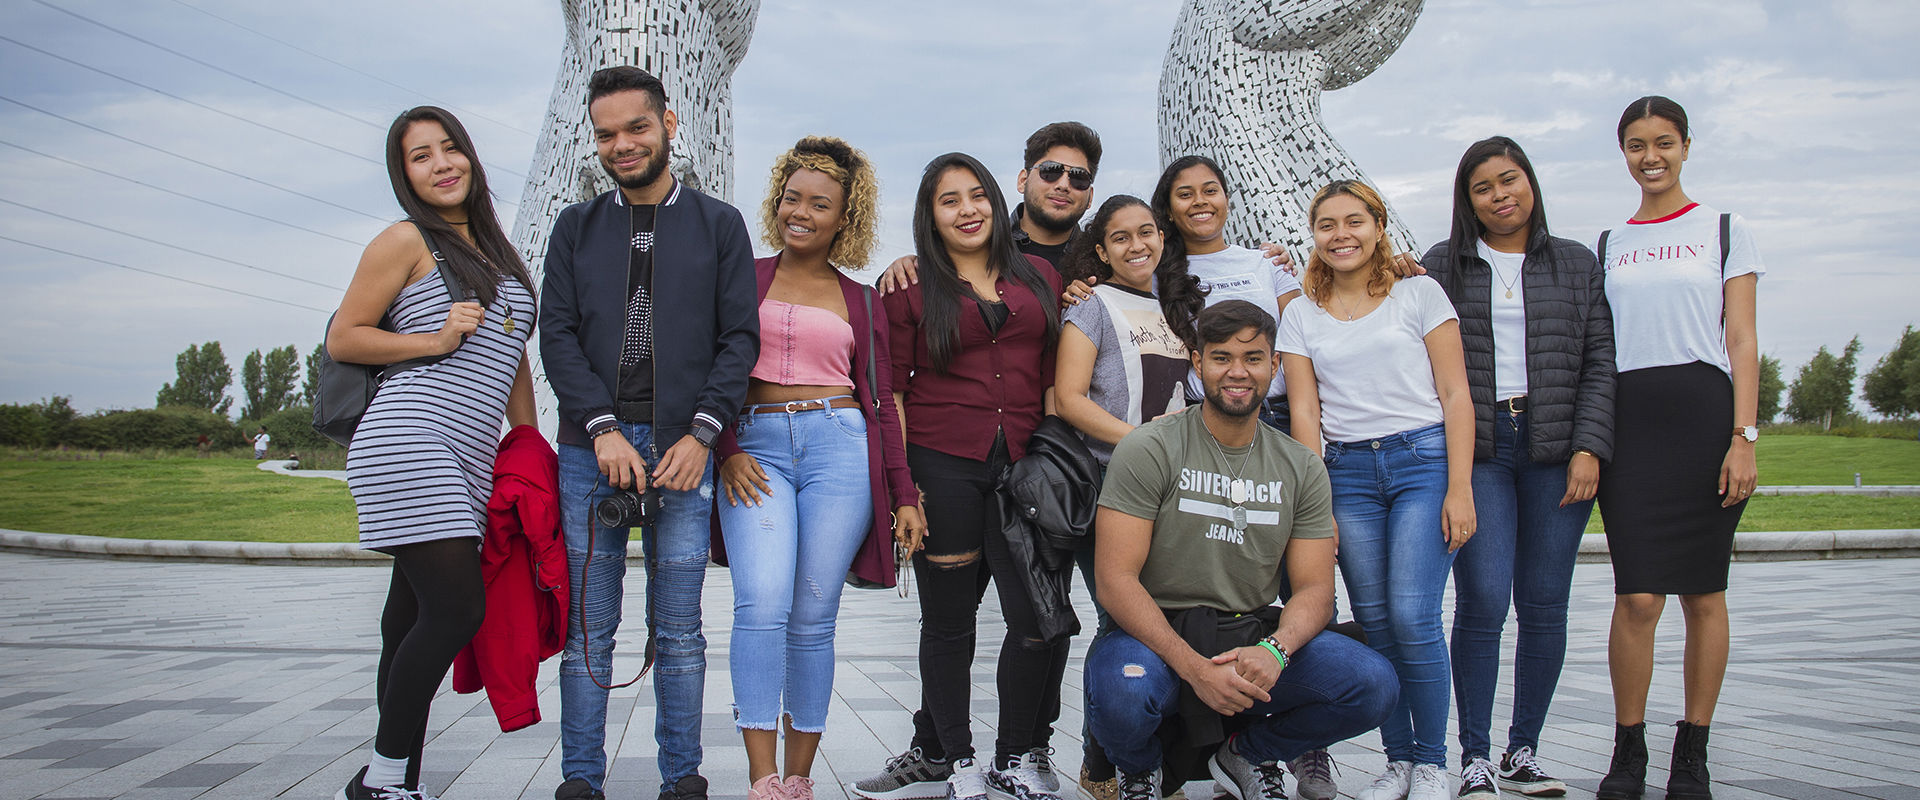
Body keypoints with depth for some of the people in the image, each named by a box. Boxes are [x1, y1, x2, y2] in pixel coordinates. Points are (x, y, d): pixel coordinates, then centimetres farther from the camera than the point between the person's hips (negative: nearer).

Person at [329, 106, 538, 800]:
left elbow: (513, 359, 25)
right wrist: (436, 339, -10)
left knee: (415, 620, 6)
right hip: (411, 439, -7)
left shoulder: (493, 250, 22)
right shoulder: (407, 240, 1)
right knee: (457, 608, -14)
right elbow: (341, 339, 0)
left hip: (470, 460, 7)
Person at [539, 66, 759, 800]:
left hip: (684, 448, -1)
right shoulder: (576, 227, 14)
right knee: (589, 626, 3)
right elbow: (557, 334, 5)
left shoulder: (719, 225, 10)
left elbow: (740, 337, 4)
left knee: (679, 629, 2)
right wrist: (604, 429, -9)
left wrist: (701, 435, -9)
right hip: (591, 446, 1)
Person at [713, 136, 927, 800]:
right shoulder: (743, 279, 12)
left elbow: (882, 402, 14)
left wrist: (904, 495, 8)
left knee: (813, 618, -1)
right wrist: (726, 449, -7)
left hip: (839, 446, 1)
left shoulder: (861, 303, 15)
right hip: (755, 448, -1)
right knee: (763, 605, -16)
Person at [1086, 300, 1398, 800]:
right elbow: (1116, 580, -13)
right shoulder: (1148, 450, -7)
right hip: (1158, 636, -3)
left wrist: (1273, 650, -21)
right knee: (1122, 692, -37)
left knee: (1374, 685, -19)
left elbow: (1314, 588, 3)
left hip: (1253, 637, 4)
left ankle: (1249, 754, 11)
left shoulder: (1301, 468, 7)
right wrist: (1196, 668, -25)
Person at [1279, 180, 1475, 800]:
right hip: (1347, 472, 3)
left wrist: (1459, 488, -8)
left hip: (1423, 459, -2)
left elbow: (1455, 395, 1)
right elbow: (1305, 412, 7)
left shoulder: (1420, 293, 5)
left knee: (1412, 616, -12)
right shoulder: (1301, 319, 12)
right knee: (1374, 621, 0)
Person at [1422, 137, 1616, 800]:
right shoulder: (1441, 267, 9)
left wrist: (1589, 448, -4)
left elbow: (1599, 363, 8)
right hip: (1474, 450, -2)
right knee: (1483, 598, -10)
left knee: (1544, 603, 3)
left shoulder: (1576, 263, 13)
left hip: (1556, 451, 2)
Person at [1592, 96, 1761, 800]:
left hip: (1703, 413, -1)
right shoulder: (1607, 246, 16)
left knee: (1703, 594, 2)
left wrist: (1743, 437, -8)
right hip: (1629, 422, 1)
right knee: (1637, 597, -7)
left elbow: (1741, 343, 3)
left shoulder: (1724, 231, 9)